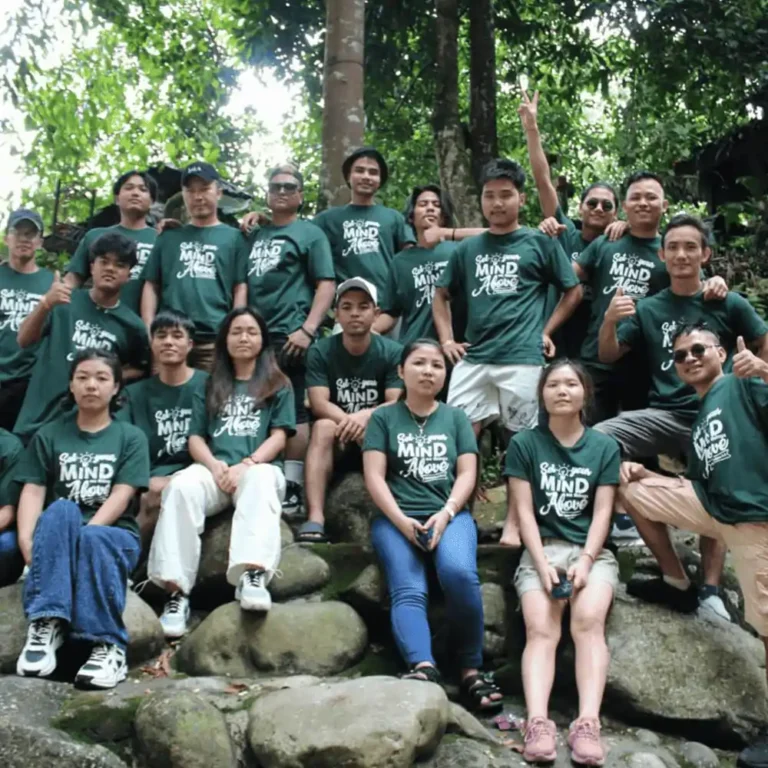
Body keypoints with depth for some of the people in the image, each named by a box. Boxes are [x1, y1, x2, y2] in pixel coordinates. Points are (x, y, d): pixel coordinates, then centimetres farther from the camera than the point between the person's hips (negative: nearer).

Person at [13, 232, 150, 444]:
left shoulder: (131, 325, 1)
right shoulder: (65, 301, -2)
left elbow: (140, 369, 16)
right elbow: (24, 341, -8)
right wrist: (45, 304, -25)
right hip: (39, 419, 0)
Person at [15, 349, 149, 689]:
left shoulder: (131, 437, 9)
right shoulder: (48, 436, 14)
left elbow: (121, 496, -4)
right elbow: (33, 492, 2)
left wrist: (85, 531, -21)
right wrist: (26, 539, -17)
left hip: (114, 534, -1)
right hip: (58, 539, 1)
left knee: (94, 540, -37)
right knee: (61, 510, -34)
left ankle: (107, 644, -35)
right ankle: (46, 624, -39)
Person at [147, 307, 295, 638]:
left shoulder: (278, 385, 19)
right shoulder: (210, 386, 25)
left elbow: (279, 436, 6)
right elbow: (195, 437, 15)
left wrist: (246, 464, -13)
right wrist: (215, 466, -8)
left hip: (260, 467, -2)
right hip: (215, 469, 2)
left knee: (260, 483, -40)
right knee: (182, 486, -33)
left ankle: (252, 575, -62)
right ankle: (177, 591, -41)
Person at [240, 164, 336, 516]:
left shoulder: (310, 233, 5)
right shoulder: (255, 235, 21)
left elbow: (326, 284, -4)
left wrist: (308, 329, -14)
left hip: (289, 338, -6)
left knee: (294, 414, -5)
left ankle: (291, 490, -3)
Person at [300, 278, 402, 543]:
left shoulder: (393, 352, -5)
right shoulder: (320, 352, -4)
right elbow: (319, 404, -14)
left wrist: (366, 417, -33)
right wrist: (350, 422, -33)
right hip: (335, 444, 0)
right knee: (323, 427, -33)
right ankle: (315, 518, -45)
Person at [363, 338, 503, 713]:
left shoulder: (456, 418, 17)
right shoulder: (383, 418, 12)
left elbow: (467, 473, 7)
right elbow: (374, 477, 2)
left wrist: (446, 513, -11)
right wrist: (402, 520, -13)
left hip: (449, 515, 0)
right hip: (395, 518, 0)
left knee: (460, 573, -31)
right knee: (408, 590, -27)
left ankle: (472, 669, -24)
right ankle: (423, 668, -46)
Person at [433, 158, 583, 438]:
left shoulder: (540, 242, 5)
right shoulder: (468, 248, 14)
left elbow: (573, 291, 9)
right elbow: (442, 294, 23)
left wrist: (545, 332, 1)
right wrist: (447, 340, 10)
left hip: (523, 358, -3)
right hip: (473, 358, 3)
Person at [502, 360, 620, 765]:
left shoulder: (605, 447, 10)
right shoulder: (524, 444, 7)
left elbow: (602, 512, 2)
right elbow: (524, 511, 0)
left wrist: (585, 560, -14)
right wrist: (543, 563, -13)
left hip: (592, 550, 0)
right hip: (542, 549, 0)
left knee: (589, 621, -29)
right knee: (540, 629, -26)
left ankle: (588, 724, -38)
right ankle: (537, 724, -40)